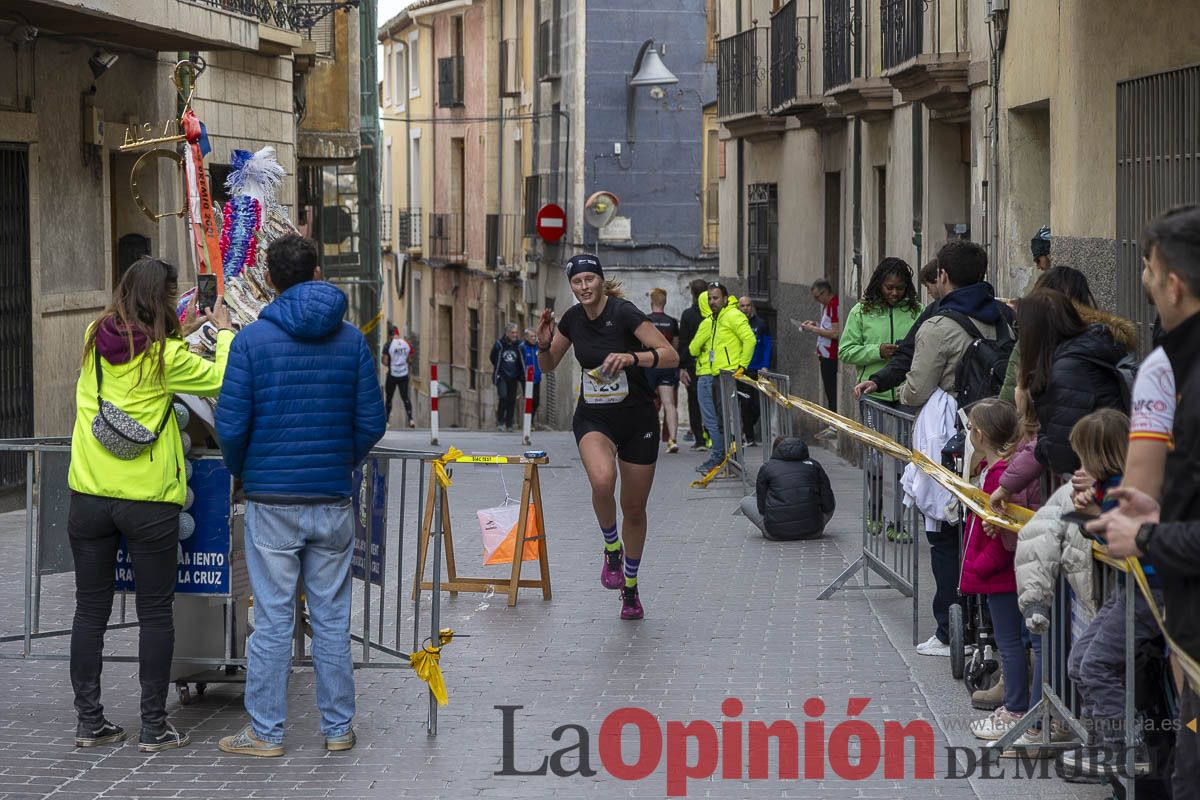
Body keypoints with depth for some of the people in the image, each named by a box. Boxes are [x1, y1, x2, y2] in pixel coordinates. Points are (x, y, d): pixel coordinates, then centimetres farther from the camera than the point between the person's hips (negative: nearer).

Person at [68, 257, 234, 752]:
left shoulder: (95, 340, 2)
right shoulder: (166, 356, -13)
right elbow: (223, 381, -7)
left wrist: (182, 329, 19)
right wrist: (224, 331, 7)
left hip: (89, 496, 4)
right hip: (148, 501, -4)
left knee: (90, 609, 11)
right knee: (155, 613, 6)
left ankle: (89, 722, 14)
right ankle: (154, 726, 8)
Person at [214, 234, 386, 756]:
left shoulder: (253, 339, -7)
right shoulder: (351, 339, 2)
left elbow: (231, 425, -8)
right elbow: (371, 423, 2)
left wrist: (242, 472, 11)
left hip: (272, 502, -2)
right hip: (333, 499, 3)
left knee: (273, 621, 2)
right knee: (332, 619, 10)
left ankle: (265, 733, 8)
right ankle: (338, 727, 16)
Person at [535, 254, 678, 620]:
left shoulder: (624, 313, -16)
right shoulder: (572, 319, -2)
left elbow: (671, 356, -19)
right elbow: (548, 365, 12)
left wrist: (632, 358, -34)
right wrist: (544, 344, -9)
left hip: (637, 420, -2)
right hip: (593, 419, 2)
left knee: (634, 509, 7)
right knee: (602, 481, -31)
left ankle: (630, 587, 29)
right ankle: (611, 548, -4)